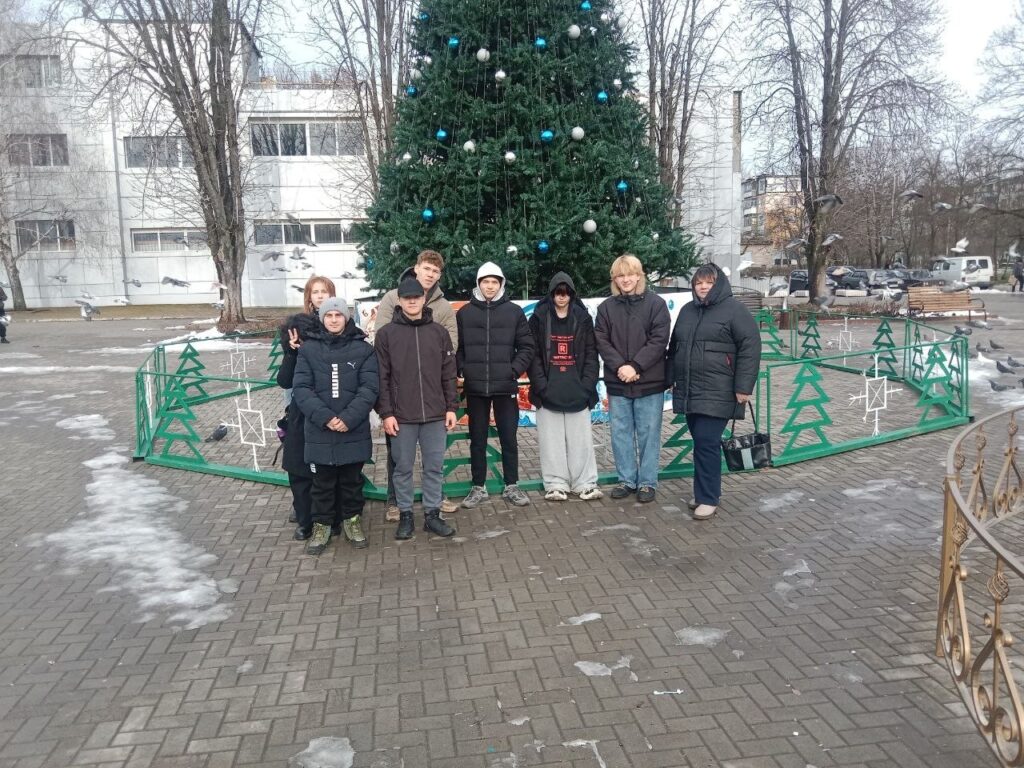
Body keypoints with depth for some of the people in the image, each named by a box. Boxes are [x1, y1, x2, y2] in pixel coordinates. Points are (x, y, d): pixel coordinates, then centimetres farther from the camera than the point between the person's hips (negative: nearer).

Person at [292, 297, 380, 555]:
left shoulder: (363, 349, 1)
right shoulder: (308, 349, 2)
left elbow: (369, 388, -5)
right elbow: (301, 388, -4)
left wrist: (349, 418, -17)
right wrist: (325, 417, -17)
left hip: (354, 431, 0)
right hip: (319, 431, 0)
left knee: (352, 480, 13)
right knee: (322, 483, 11)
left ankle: (352, 520, 30)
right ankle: (322, 525, 25)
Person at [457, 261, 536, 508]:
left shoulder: (514, 311, 2)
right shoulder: (464, 313, 3)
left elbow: (526, 347, 3)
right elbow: (456, 348, 5)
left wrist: (515, 370, -9)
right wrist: (461, 372, -7)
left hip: (505, 386, 0)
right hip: (475, 387, 0)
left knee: (509, 438, 7)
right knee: (477, 440, 9)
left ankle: (511, 487, 19)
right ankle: (478, 488, 19)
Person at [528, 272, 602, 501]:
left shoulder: (583, 317, 6)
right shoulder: (539, 317, 2)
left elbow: (591, 353, 4)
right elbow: (533, 353, -1)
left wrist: (587, 384, -6)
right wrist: (541, 385, -11)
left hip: (577, 388, 1)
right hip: (549, 389, -1)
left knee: (581, 437, 4)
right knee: (552, 438, 3)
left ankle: (585, 482, 11)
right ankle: (556, 483, 11)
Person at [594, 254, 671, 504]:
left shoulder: (656, 303, -2)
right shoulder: (606, 307, 7)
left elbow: (659, 340, -9)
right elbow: (601, 341, 1)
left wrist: (635, 366, -16)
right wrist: (619, 366, -14)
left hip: (649, 382, -3)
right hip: (617, 383, 3)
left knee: (648, 433, 4)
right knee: (620, 433, 9)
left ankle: (647, 482, 14)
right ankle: (626, 479, 21)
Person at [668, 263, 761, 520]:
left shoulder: (735, 310, -6)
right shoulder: (687, 311, 15)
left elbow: (750, 349, -11)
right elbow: (675, 346, 23)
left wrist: (743, 387, -15)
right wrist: (673, 379, 19)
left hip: (717, 392, -6)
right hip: (689, 391, 7)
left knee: (706, 442, -9)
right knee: (700, 441, 12)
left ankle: (708, 498, 0)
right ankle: (705, 491, 23)